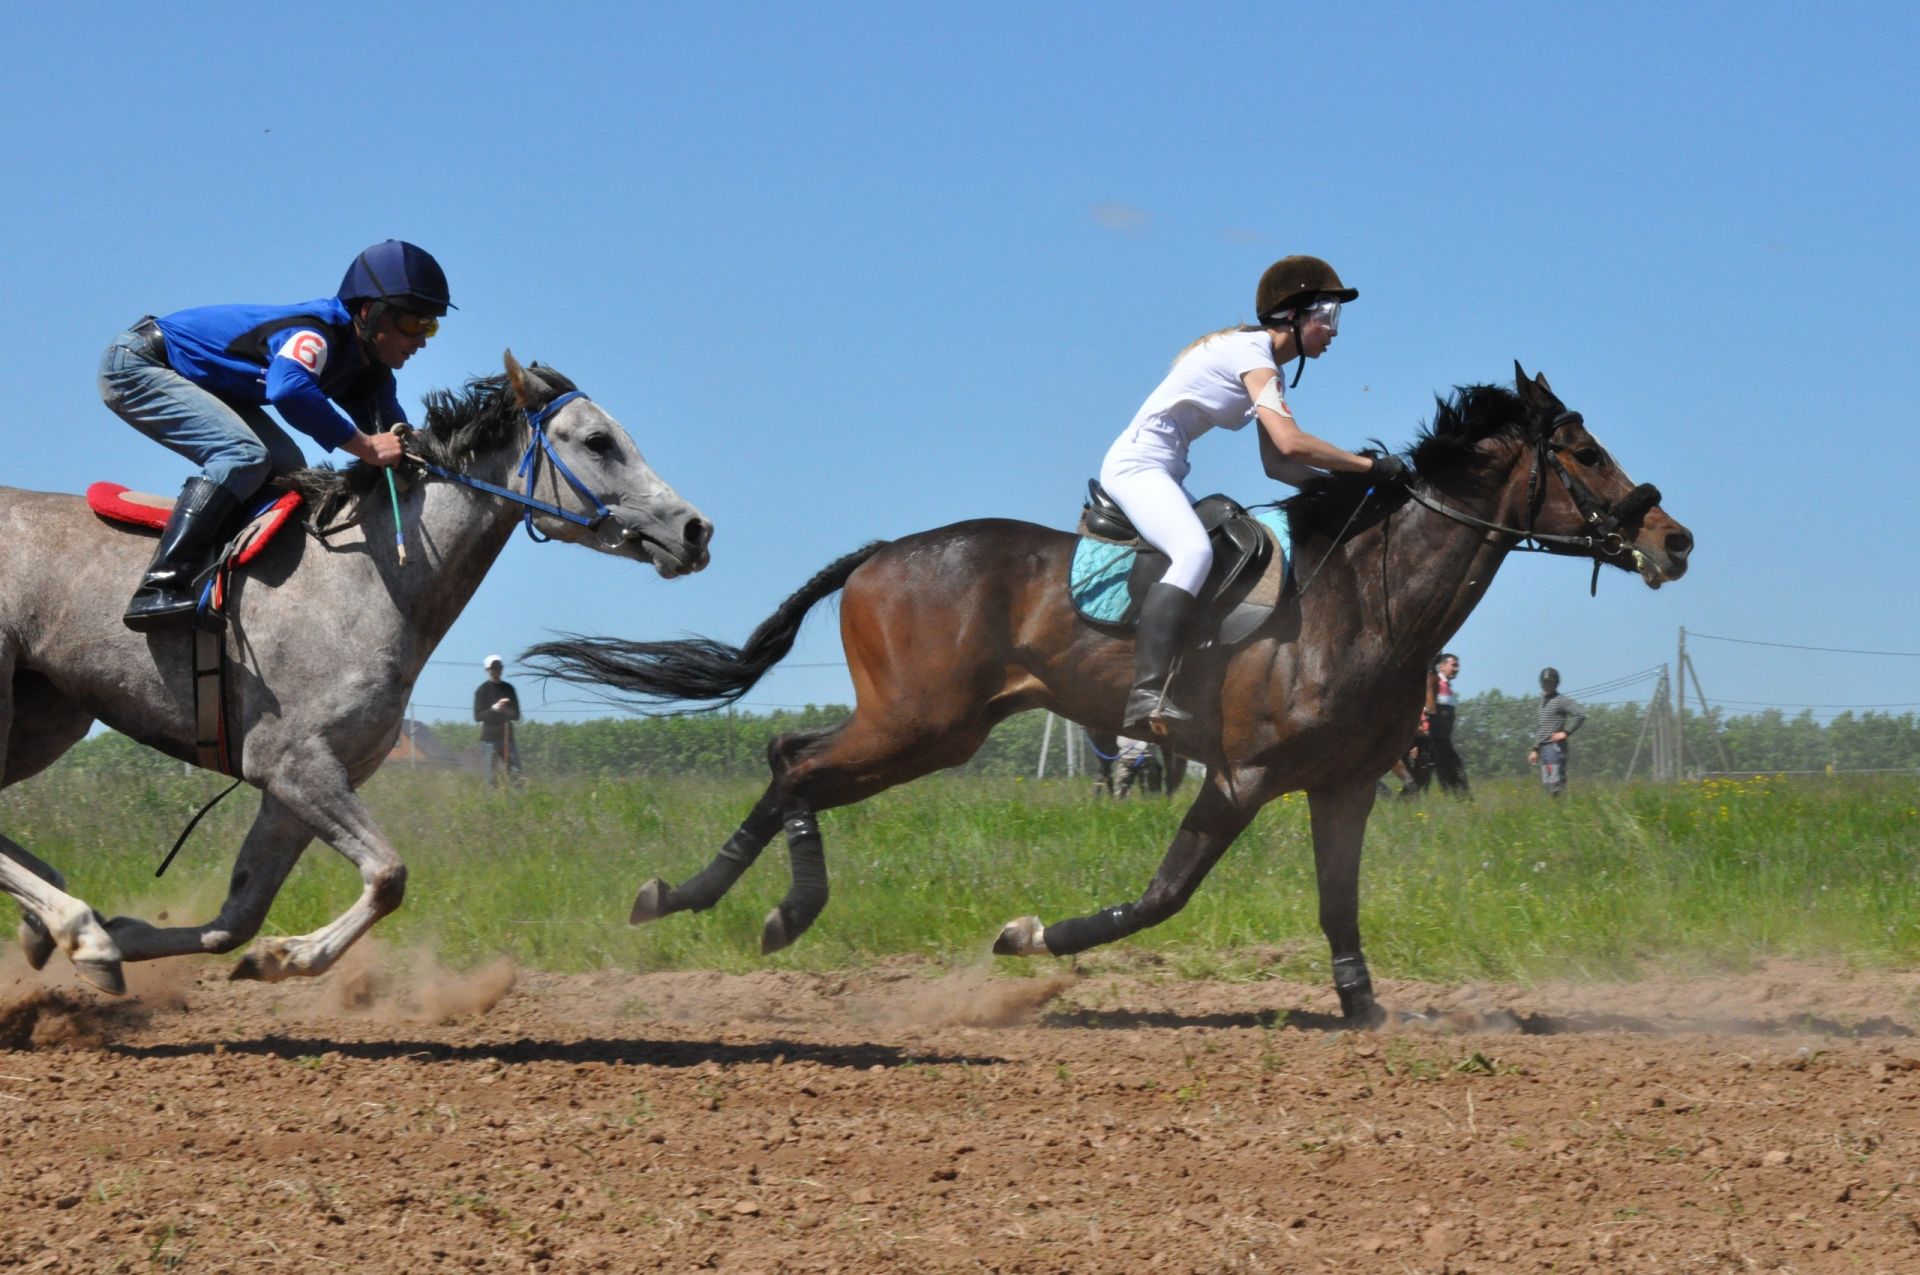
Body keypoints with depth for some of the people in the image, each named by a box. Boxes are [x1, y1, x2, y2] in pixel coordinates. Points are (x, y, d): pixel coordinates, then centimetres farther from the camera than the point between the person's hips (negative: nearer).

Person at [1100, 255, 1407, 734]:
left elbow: (1275, 464, 15)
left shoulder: (1263, 364, 17)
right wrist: (1369, 466, -20)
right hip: (1139, 464, -11)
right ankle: (1147, 695, -46)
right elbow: (1290, 442, -26)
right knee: (1194, 552, -32)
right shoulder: (1251, 353, -13)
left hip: (1162, 473, 11)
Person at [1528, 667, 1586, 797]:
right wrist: (1535, 749, 22)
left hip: (1555, 746, -9)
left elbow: (1581, 715, -18)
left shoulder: (1561, 701, -7)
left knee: (1555, 784, -15)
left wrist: (1566, 732, -15)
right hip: (1544, 747, 9)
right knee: (1547, 785, 6)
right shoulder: (1543, 701, 19)